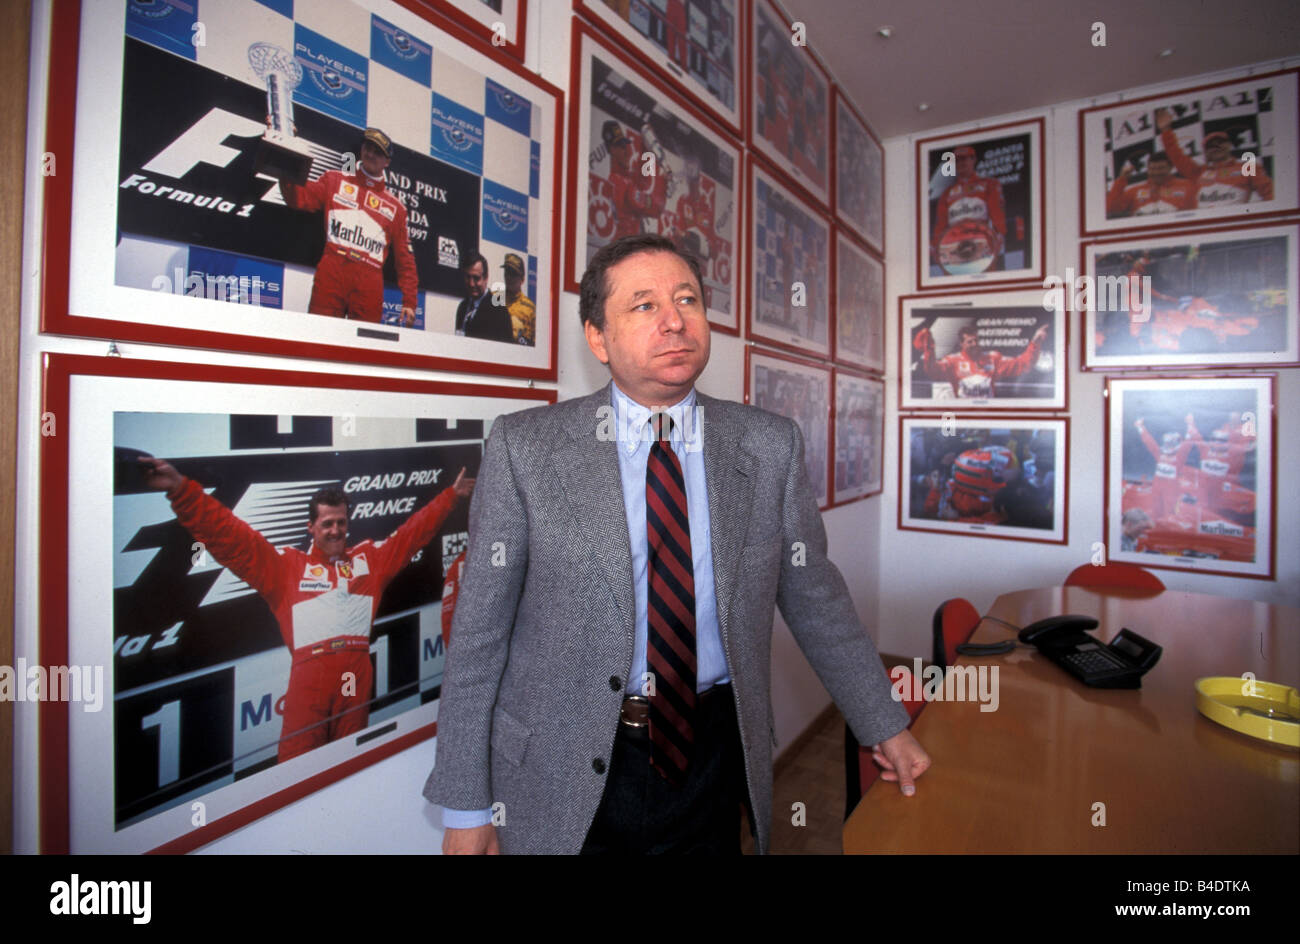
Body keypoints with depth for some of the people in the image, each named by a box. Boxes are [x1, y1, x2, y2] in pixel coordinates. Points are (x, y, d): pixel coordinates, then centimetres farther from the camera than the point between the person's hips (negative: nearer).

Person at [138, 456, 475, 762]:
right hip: (309, 676, -2)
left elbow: (412, 532, 21)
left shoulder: (370, 558, 16)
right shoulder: (286, 565, 10)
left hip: (357, 675, 2)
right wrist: (181, 490, -5)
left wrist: (451, 495, 22)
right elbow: (230, 537, 3)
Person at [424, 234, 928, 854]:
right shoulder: (522, 448, -10)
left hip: (713, 756, 2)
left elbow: (813, 596, 5)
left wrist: (884, 726, 10)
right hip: (564, 775, -1)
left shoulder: (771, 446, -4)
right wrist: (466, 806, -5)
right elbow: (479, 631, -8)